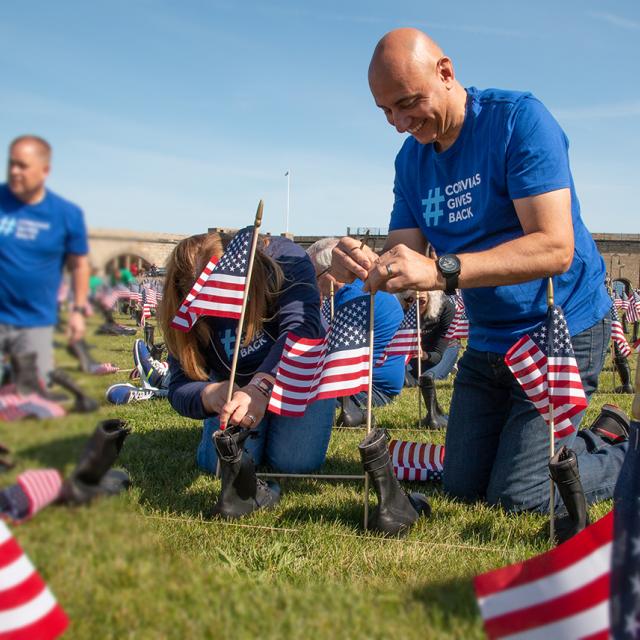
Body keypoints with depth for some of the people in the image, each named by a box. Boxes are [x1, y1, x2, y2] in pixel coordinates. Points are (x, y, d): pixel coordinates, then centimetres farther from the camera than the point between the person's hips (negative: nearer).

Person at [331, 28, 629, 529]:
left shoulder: (519, 118, -19)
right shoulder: (411, 159, 2)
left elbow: (554, 249, -28)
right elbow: (405, 257, -3)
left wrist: (440, 271, -37)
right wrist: (368, 266, -27)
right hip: (488, 341, 7)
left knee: (519, 498, -10)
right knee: (461, 489, 13)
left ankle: (624, 452, 17)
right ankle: (588, 436, 31)